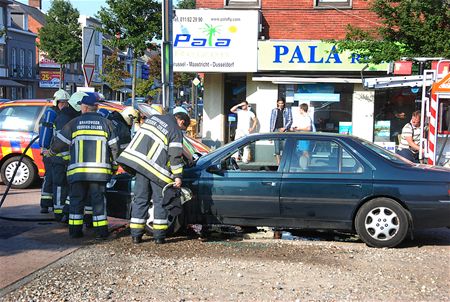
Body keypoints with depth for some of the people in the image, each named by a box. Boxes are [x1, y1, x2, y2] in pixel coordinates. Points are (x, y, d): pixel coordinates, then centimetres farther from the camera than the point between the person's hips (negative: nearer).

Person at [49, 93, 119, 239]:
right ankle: (101, 230, 4)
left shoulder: (74, 123, 4)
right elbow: (114, 147, 5)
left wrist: (52, 151, 29)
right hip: (100, 170, 0)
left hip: (77, 170, 0)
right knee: (98, 199, 5)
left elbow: (59, 143, 8)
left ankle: (75, 229, 10)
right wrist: (114, 166, 16)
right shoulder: (106, 123, 5)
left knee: (77, 199, 9)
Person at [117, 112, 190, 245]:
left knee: (140, 199, 10)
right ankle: (159, 236, 5)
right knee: (160, 201, 6)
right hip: (157, 170, -5)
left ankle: (136, 235, 9)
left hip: (139, 162, 5)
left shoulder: (152, 118, 16)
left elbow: (139, 135, 24)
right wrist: (178, 176, -6)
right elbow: (176, 156, -9)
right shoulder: (176, 131, -4)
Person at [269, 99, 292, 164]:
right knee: (277, 145, 0)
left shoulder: (288, 110, 7)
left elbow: (290, 120, 2)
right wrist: (271, 131, 6)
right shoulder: (274, 110, 13)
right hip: (276, 130, 2)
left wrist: (284, 128, -9)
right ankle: (278, 162, 3)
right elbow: (271, 121, 13)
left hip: (284, 130, -2)